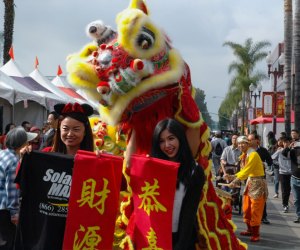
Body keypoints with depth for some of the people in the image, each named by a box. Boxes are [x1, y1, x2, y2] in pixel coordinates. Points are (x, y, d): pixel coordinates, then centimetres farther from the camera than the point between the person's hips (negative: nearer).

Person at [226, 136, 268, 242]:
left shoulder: (253, 154, -18)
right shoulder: (244, 155, 9)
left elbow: (247, 170, -25)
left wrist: (236, 181, -28)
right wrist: (232, 177, 4)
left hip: (258, 183, -9)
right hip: (250, 181, 9)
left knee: (255, 210, -5)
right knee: (246, 208, 12)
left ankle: (256, 234, 1)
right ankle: (250, 229, 24)